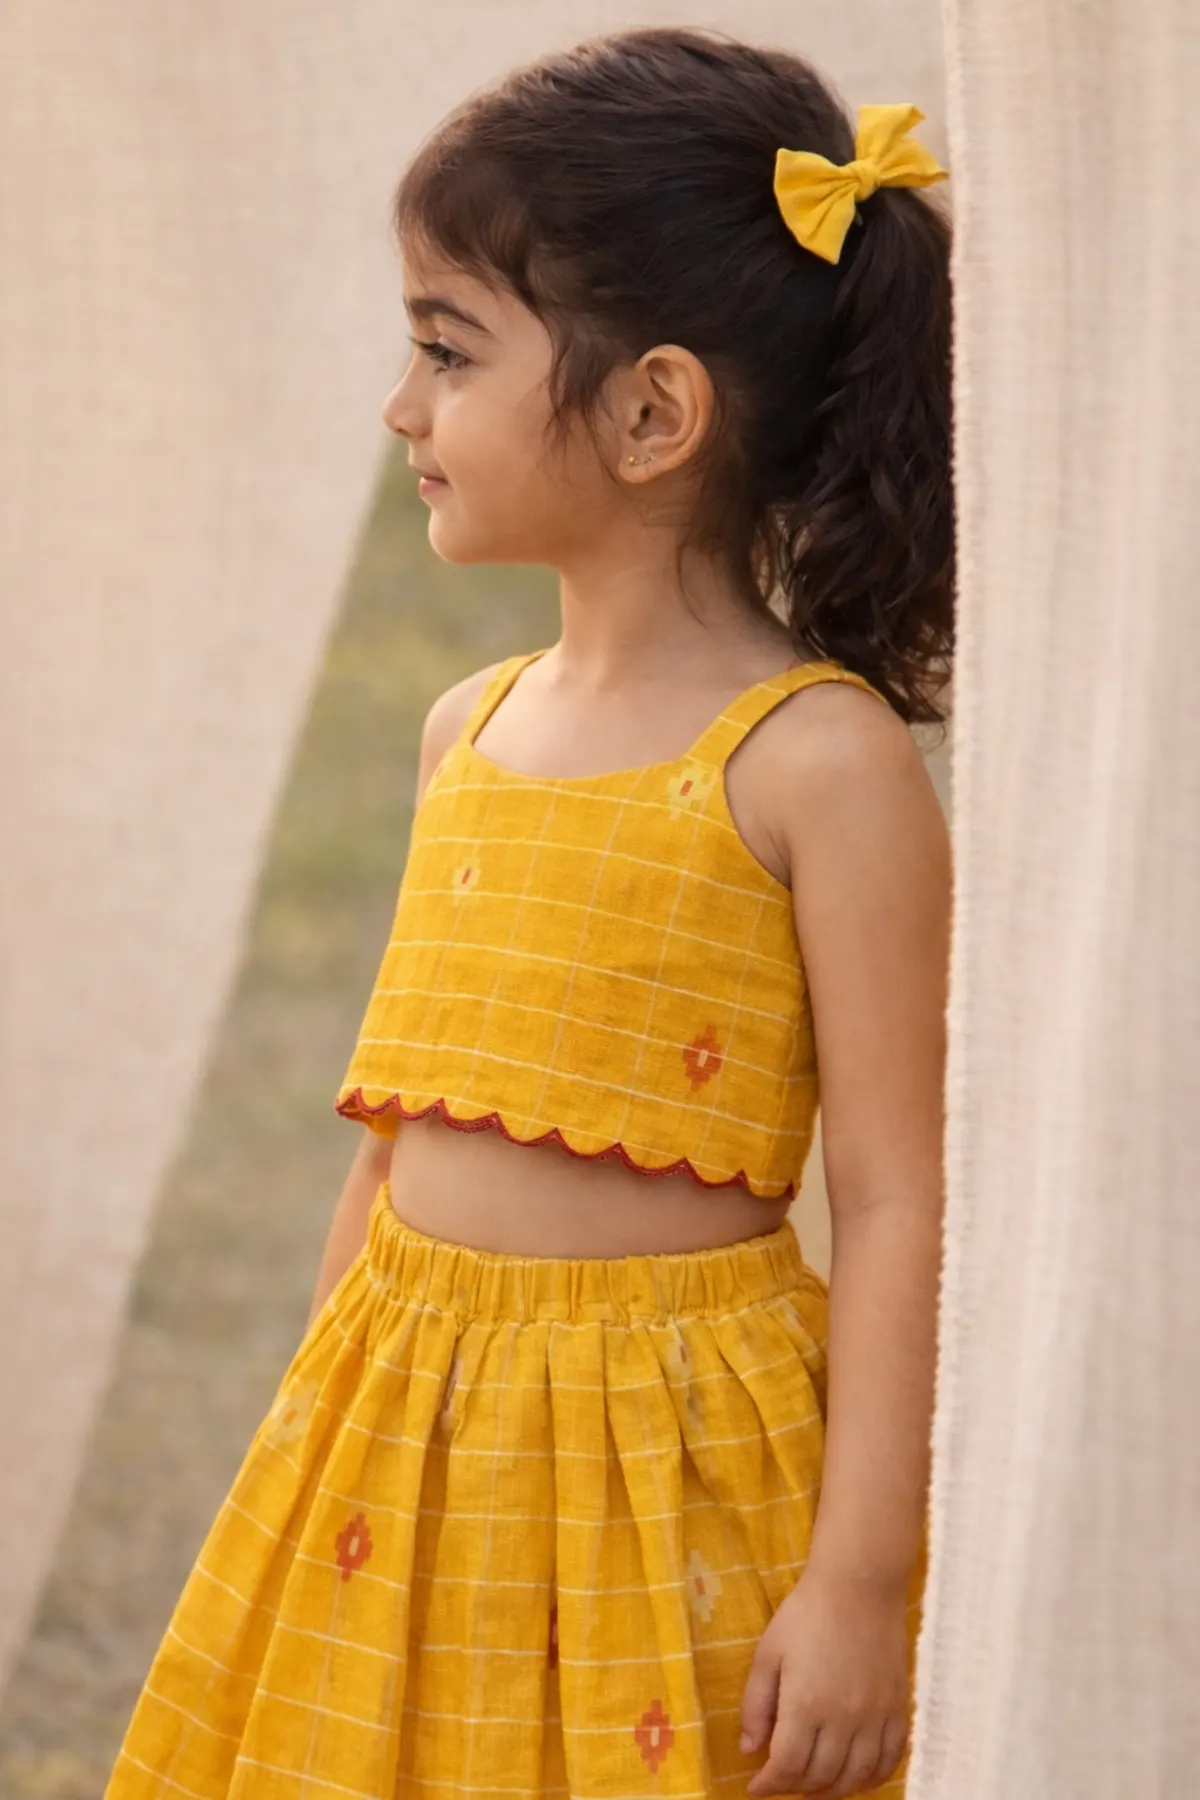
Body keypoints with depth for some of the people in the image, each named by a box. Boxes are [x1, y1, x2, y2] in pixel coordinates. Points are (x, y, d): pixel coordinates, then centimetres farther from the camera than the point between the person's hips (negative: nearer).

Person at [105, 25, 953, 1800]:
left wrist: (862, 1582, -16)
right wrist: (315, 1450, 18)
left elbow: (899, 1200, -13)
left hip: (670, 1465, -6)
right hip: (407, 1439, 6)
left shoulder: (818, 762, -12)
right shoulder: (471, 727, 9)